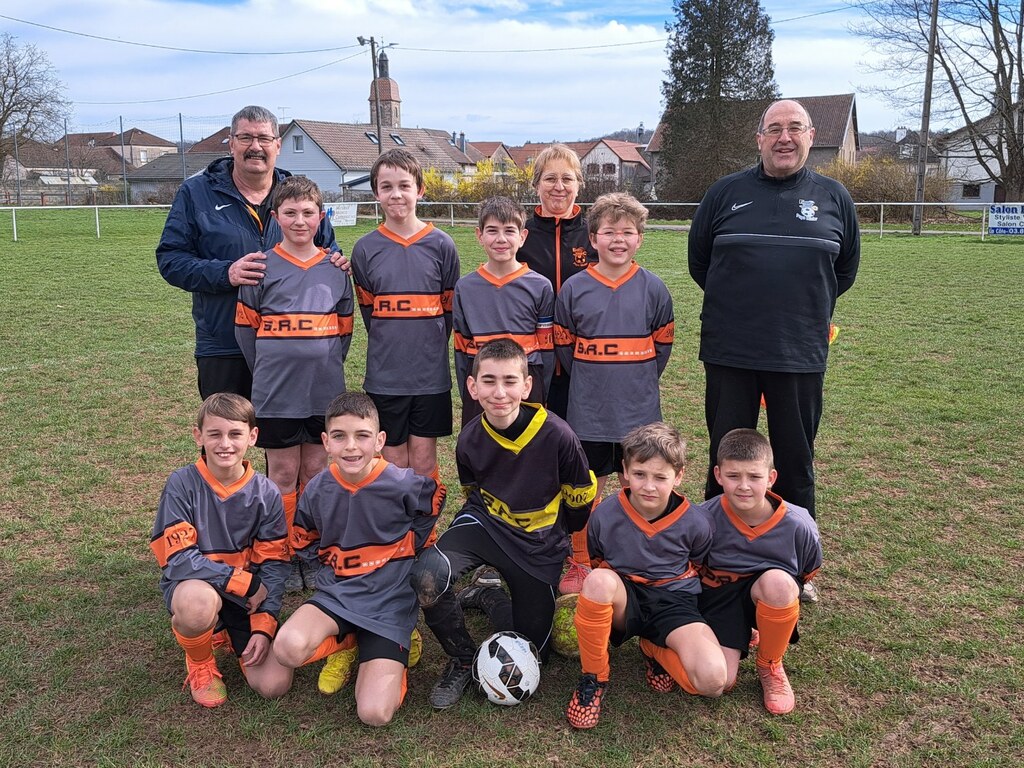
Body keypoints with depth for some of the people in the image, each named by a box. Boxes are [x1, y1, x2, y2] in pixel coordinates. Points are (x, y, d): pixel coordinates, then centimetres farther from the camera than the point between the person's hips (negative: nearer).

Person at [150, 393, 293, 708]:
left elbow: (273, 565, -4)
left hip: (250, 598, 3)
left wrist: (263, 627, -14)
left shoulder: (266, 494, -7)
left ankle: (227, 634, 20)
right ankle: (199, 663, -4)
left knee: (274, 685, -12)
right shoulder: (182, 484, -15)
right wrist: (245, 582, -21)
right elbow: (178, 558, -19)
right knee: (198, 602, -40)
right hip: (195, 587, -2)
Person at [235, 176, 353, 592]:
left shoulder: (335, 269, 6)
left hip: (325, 393, 2)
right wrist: (268, 373, 2)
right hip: (276, 395, -2)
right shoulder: (263, 268, -1)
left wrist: (326, 368, 6)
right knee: (284, 475, 6)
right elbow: (245, 328, 3)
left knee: (318, 472, 10)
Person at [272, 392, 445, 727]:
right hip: (336, 594, 3)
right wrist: (335, 561, 2)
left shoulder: (404, 484, -16)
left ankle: (389, 655, 15)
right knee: (288, 648, -31)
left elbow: (435, 499, 8)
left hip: (389, 602, -3)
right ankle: (346, 644, 4)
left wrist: (409, 548, 3)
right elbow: (303, 542, 15)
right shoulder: (317, 491, -5)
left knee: (375, 713, -18)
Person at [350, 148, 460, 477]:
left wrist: (430, 348, 7)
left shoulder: (441, 245, -1)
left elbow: (451, 308, 6)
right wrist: (389, 348, 5)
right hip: (384, 375, 1)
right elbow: (368, 310, 9)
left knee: (424, 461, 7)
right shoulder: (366, 248, 1)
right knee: (393, 463, 8)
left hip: (431, 373, 0)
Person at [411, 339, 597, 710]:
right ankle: (462, 660, -3)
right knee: (428, 575, -31)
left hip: (540, 541, 0)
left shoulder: (557, 435, -24)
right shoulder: (470, 439, -16)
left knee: (531, 653, 4)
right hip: (485, 522, 1)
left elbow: (582, 502, -6)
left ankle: (487, 598, 32)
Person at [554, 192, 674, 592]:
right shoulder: (574, 288, -3)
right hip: (588, 410, 0)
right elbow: (563, 344, 6)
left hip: (639, 409, 1)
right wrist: (589, 381, 7)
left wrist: (640, 382, 7)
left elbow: (663, 344, 8)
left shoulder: (653, 288, -1)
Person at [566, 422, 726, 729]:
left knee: (712, 681, -27)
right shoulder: (604, 515, -10)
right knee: (599, 581, -39)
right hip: (622, 602, 0)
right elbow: (593, 565, 9)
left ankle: (655, 650, 9)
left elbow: (700, 569, 12)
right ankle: (593, 677, -14)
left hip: (673, 602, 1)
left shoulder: (695, 523, -9)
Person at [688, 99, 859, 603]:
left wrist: (810, 307, 11)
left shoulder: (833, 197, 6)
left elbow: (846, 267, 17)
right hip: (729, 352, 0)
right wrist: (737, 304, 9)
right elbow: (698, 259, 11)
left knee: (796, 463, 9)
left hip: (801, 354, 1)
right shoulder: (727, 193, 3)